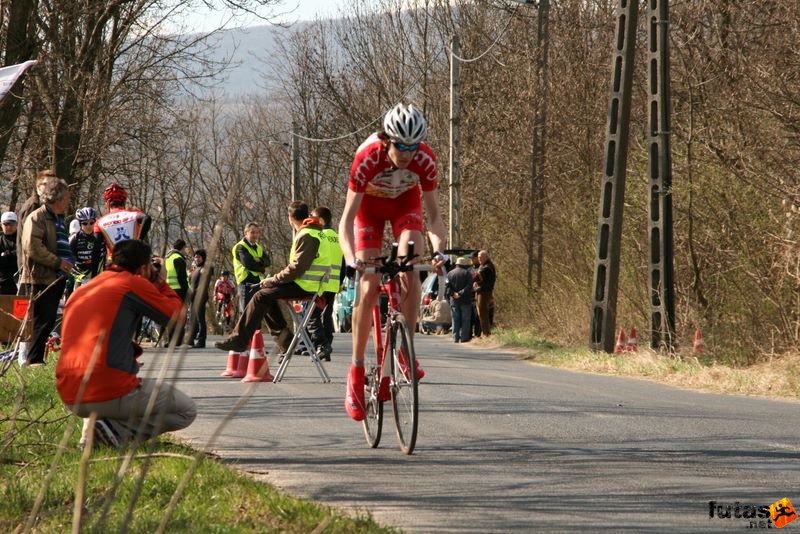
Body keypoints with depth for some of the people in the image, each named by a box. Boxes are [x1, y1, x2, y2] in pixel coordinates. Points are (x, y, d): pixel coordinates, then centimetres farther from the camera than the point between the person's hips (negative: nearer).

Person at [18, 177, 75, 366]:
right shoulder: (37, 218, -10)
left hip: (56, 278, 9)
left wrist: (69, 262, 15)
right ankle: (32, 359, -4)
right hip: (40, 278, -9)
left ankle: (33, 357, 15)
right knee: (42, 321, -9)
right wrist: (58, 262, -18)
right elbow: (33, 248, -20)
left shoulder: (59, 219, 21)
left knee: (48, 321, 9)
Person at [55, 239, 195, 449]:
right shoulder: (134, 284, -3)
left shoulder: (81, 291, 20)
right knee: (187, 410, 11)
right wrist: (162, 285, 20)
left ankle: (90, 431, 11)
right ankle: (118, 431, -9)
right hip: (110, 395, -7)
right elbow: (177, 316, 5)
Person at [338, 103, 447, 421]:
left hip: (405, 203, 1)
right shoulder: (368, 158, -37)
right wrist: (350, 259, -50)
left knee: (409, 270, -25)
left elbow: (433, 215, -25)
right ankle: (357, 370, -2)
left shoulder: (425, 159, -31)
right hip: (370, 205, -1)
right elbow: (348, 217, -35)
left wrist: (439, 249, -44)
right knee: (369, 288, -12)